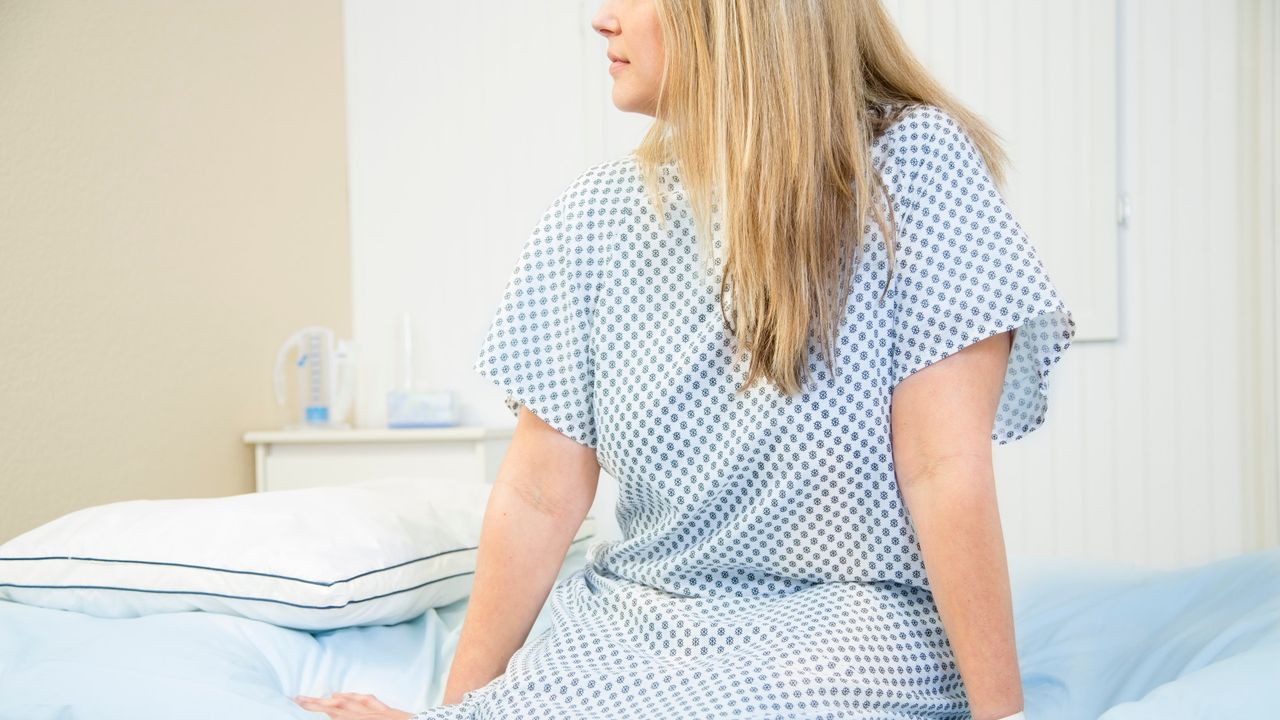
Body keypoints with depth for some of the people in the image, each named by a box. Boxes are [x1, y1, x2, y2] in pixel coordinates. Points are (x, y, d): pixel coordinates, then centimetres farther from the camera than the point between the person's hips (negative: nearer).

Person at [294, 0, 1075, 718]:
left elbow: (947, 472, -15)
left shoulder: (913, 164, -11)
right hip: (630, 627, 5)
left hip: (844, 632, -4)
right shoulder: (595, 215, 2)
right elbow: (540, 494, 0)